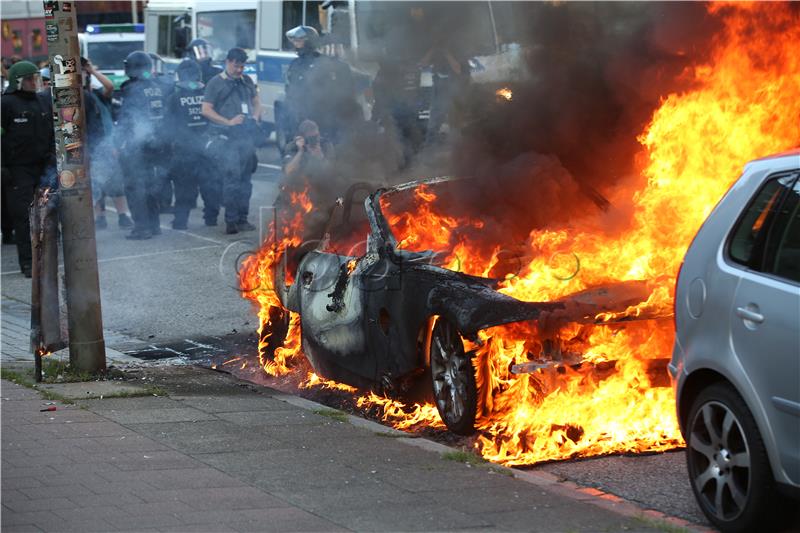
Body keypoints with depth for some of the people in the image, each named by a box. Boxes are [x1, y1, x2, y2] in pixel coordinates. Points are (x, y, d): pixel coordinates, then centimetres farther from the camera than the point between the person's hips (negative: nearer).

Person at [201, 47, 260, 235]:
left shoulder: (247, 81, 17)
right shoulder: (216, 83, 1)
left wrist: (255, 117, 5)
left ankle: (242, 219, 15)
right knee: (232, 179, -13)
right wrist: (228, 122, -12)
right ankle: (231, 221, -13)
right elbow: (206, 110, -5)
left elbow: (256, 103, 26)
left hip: (247, 136, 6)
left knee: (245, 179, 8)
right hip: (227, 138, -6)